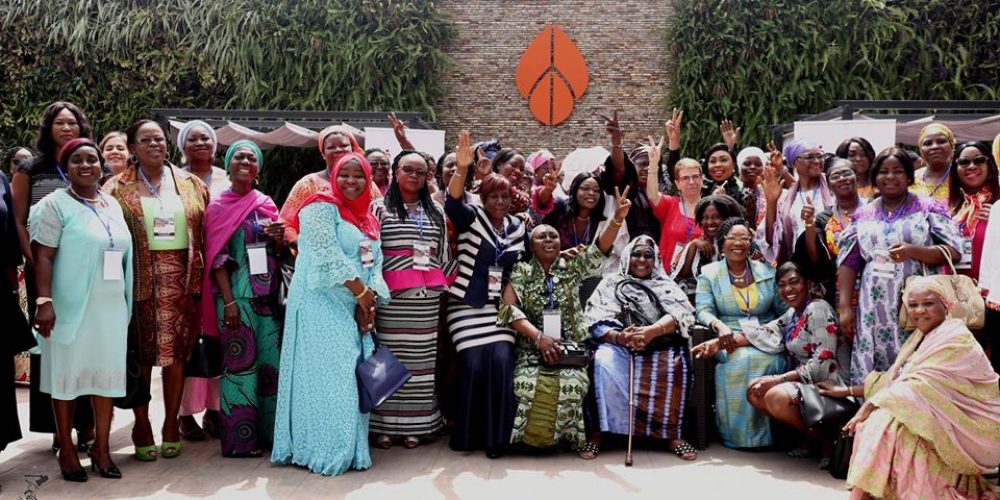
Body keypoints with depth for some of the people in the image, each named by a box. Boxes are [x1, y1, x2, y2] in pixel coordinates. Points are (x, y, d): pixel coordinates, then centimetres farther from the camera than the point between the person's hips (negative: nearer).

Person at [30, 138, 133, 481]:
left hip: (111, 307, 5)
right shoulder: (55, 204, -4)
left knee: (107, 374, 8)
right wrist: (44, 301, -19)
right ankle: (67, 450, 15)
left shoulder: (113, 205, 12)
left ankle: (101, 446, 19)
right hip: (72, 306, -5)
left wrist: (128, 300, 15)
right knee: (67, 375, 4)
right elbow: (43, 257, -10)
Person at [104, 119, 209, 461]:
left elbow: (205, 234, 10)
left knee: (176, 352, 4)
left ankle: (171, 424, 16)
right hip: (139, 281, -1)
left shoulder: (190, 184, 10)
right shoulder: (118, 188, 4)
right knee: (140, 355, 2)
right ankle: (141, 426, 14)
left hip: (181, 279, 2)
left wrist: (200, 278, 4)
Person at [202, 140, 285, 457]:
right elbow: (217, 258, -7)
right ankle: (239, 439, 8)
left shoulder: (266, 204, 12)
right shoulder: (218, 207, 0)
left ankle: (267, 431, 18)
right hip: (237, 296, -5)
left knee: (270, 362, 7)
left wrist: (279, 238, -6)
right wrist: (229, 301, -14)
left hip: (267, 294, 5)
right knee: (240, 363, -2)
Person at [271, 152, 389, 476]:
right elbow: (328, 258, -16)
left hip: (354, 310, 7)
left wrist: (369, 302, -5)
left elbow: (375, 265, 12)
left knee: (351, 379, 7)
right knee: (328, 377, -9)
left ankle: (349, 450, 13)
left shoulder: (369, 220, 18)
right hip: (321, 307, -7)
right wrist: (361, 293, -12)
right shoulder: (321, 207, -6)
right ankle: (325, 450, -1)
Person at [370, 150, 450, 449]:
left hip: (426, 299, 4)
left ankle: (414, 424, 13)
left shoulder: (435, 212, 17)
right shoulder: (381, 208, 4)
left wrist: (441, 287, 16)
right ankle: (384, 424, 7)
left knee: (421, 359, 4)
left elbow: (443, 254, 21)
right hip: (392, 298, -4)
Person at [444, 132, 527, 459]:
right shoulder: (472, 218, -2)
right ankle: (466, 434, 3)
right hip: (468, 304, -3)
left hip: (499, 306, 3)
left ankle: (496, 435, 0)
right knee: (473, 363, -15)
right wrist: (461, 169, -39)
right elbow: (453, 201, -23)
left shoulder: (517, 227, 11)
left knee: (502, 361, -14)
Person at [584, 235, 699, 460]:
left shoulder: (666, 285, 20)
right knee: (605, 361, -34)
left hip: (661, 346, 1)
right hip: (619, 346, -1)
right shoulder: (611, 283, 17)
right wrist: (619, 336, -19)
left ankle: (672, 434, -24)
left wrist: (652, 331, -20)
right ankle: (599, 430, -28)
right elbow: (596, 321, 3)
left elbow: (683, 314, 0)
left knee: (675, 364, -32)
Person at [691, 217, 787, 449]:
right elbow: (703, 309, -4)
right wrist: (720, 326, -27)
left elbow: (784, 309, 8)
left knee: (765, 360, -33)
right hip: (729, 339, -2)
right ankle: (737, 433, -19)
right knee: (739, 360, -36)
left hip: (766, 340, 2)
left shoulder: (767, 272, 14)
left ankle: (758, 433, -16)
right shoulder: (709, 273, 9)